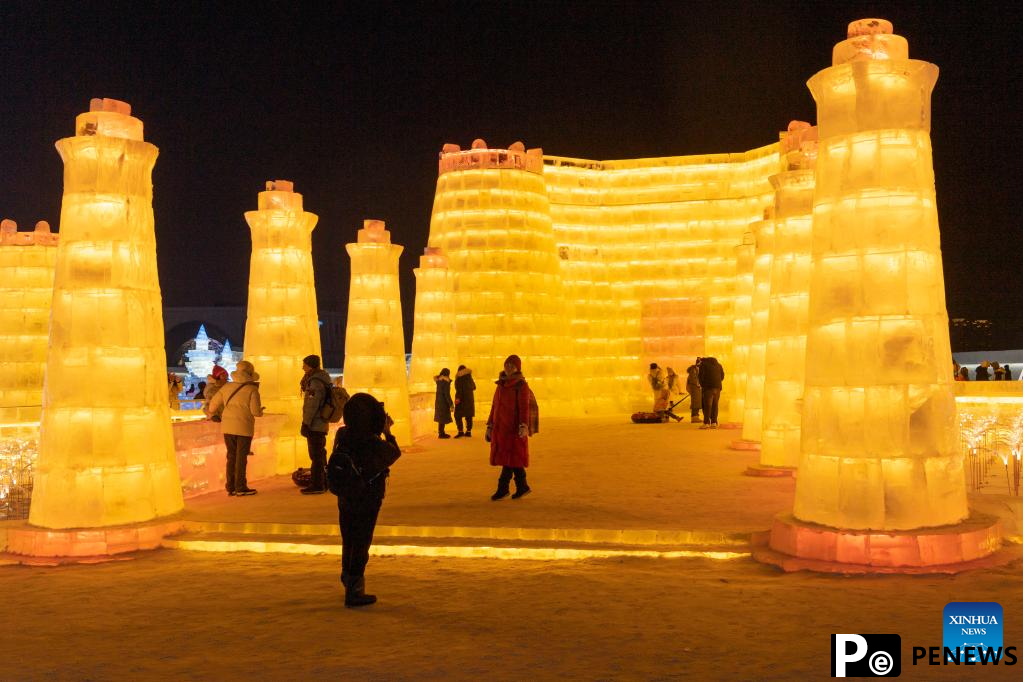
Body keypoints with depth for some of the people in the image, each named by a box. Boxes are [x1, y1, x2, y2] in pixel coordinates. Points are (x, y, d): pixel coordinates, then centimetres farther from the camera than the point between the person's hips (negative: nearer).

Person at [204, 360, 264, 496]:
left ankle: (231, 487, 16)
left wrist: (210, 413, 34)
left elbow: (213, 404, 13)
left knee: (231, 457, 12)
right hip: (244, 428, -4)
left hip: (227, 427, 4)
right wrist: (260, 411, 9)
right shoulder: (252, 389, -7)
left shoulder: (227, 388, 7)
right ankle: (240, 488, 4)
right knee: (241, 458, 2)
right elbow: (255, 411, -13)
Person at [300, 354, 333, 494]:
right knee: (320, 455, 17)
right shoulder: (322, 380, 15)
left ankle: (316, 485, -4)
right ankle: (323, 483, 25)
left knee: (316, 455, -6)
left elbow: (312, 405, -21)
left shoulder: (315, 382, -17)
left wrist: (306, 423, -20)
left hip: (314, 425, -10)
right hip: (321, 425, 10)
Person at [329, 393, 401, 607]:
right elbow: (395, 453, -8)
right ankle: (354, 592, 14)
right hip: (367, 503, -6)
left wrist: (380, 432, 9)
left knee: (349, 542, 23)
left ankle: (348, 579, 43)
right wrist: (387, 433, 5)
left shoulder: (342, 435, -12)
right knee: (361, 545, 7)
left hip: (344, 500, 6)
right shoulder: (375, 445, -28)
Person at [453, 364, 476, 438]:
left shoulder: (459, 378, -8)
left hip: (462, 399, -6)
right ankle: (469, 432, 11)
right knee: (469, 416, 10)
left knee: (458, 415, -4)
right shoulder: (469, 377, 11)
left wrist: (458, 398, -24)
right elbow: (474, 387, 23)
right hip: (470, 398, 6)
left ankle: (460, 432, -12)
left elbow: (459, 389, -20)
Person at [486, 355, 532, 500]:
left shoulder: (521, 385, -6)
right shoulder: (501, 384, 14)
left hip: (513, 428, -7)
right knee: (513, 459, 10)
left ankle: (502, 488, 0)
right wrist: (490, 426, 15)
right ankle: (523, 487, 18)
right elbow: (494, 406, 17)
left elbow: (524, 407, -15)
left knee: (510, 457, -5)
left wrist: (523, 425, -26)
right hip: (500, 427, 7)